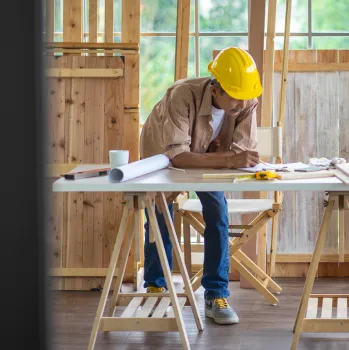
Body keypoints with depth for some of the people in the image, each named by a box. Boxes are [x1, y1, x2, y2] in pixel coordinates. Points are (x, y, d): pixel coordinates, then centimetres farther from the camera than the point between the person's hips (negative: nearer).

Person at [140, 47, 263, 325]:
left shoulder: (248, 101, -31)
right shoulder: (184, 95, -44)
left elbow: (246, 149, -26)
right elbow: (177, 156, -49)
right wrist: (229, 160, -57)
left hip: (206, 157, 3)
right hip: (163, 154, -2)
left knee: (218, 216, -11)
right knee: (159, 219, 5)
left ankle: (216, 296, -3)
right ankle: (156, 286, 28)